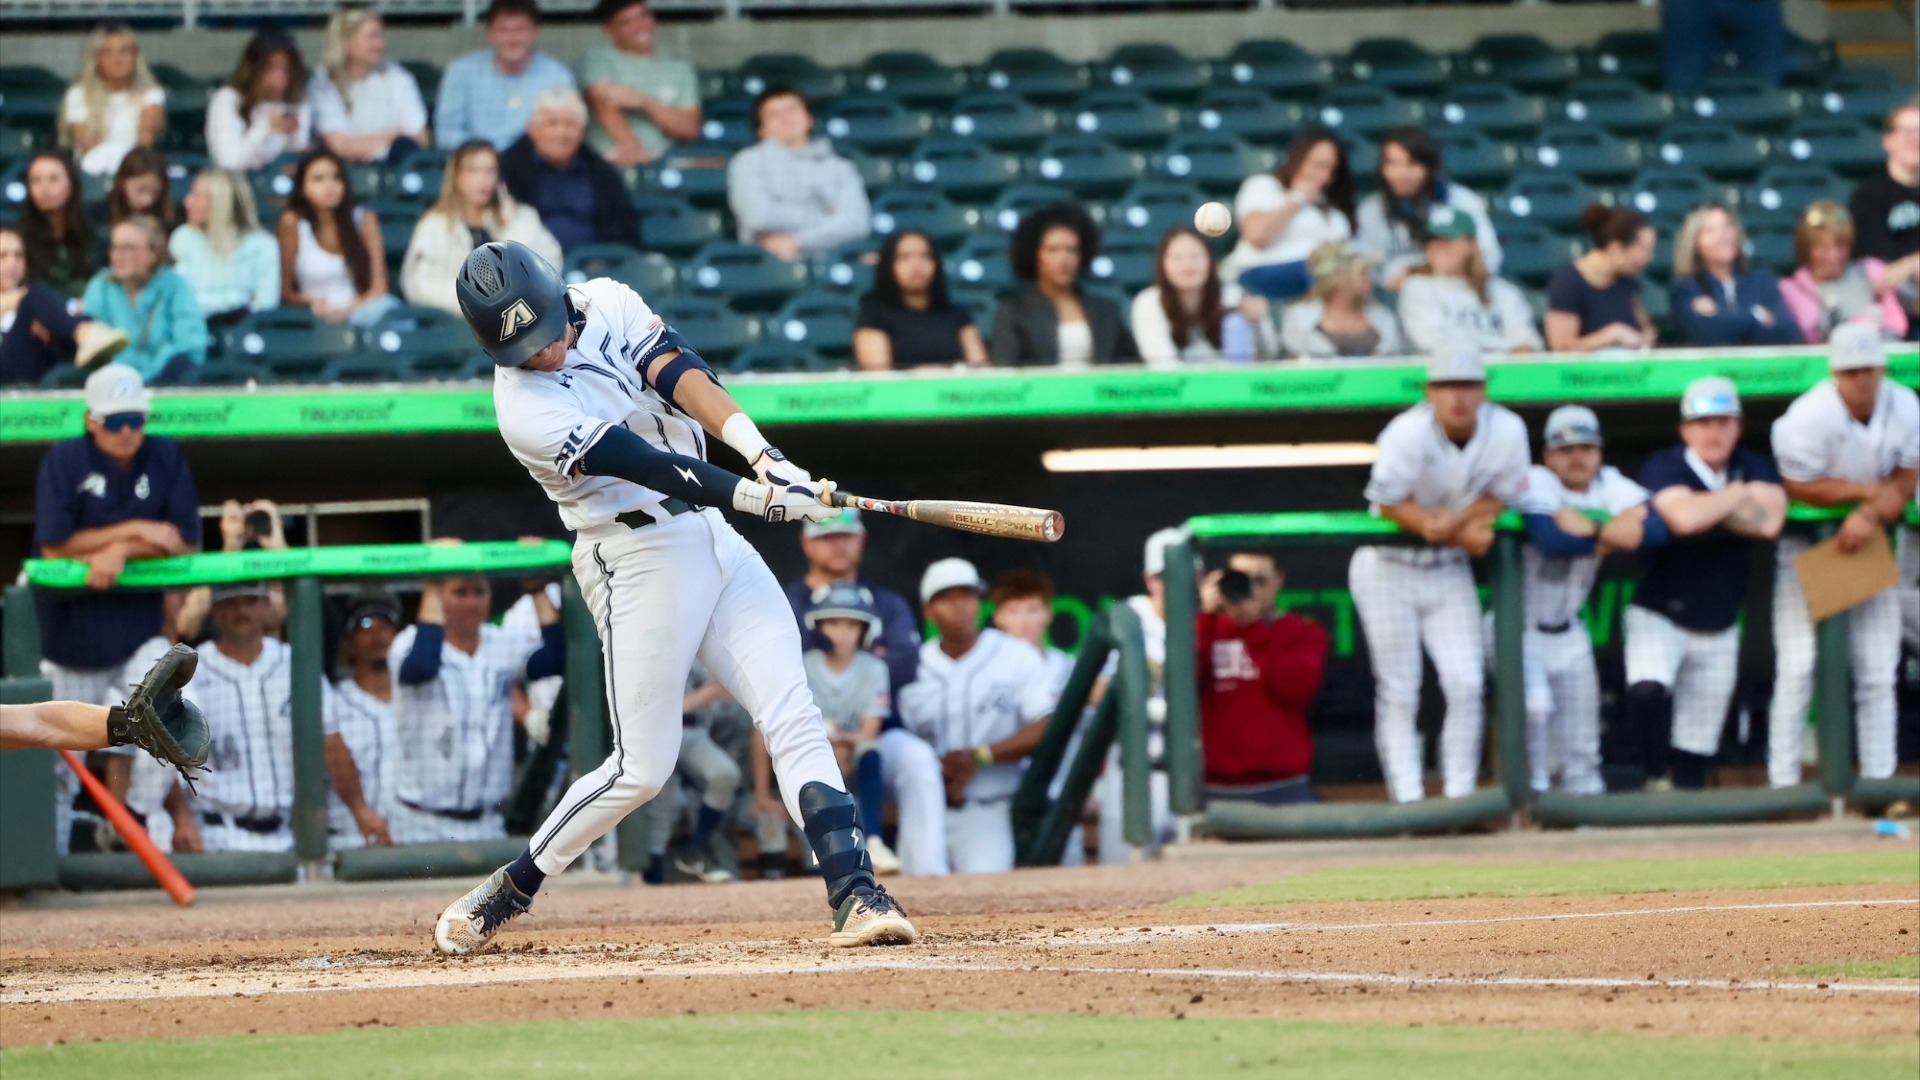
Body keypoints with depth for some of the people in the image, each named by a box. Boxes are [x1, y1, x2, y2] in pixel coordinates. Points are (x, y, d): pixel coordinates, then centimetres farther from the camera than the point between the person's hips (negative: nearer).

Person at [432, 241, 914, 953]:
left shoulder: (605, 304, 0)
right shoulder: (524, 408, -17)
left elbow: (679, 374, -14)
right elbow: (643, 464, -25)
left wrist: (760, 452, -29)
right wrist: (756, 497, -32)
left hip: (712, 540, 6)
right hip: (635, 562, -6)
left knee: (792, 717, -7)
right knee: (642, 768, -3)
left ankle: (856, 897, -15)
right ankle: (505, 894, 14)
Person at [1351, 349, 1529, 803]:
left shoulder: (1507, 431, -15)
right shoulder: (1407, 433, -24)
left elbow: (1497, 500, -4)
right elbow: (1390, 505, -16)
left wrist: (1451, 522, -24)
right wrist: (1463, 535, -22)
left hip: (1449, 571, 3)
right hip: (1388, 569, -3)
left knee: (1467, 685, -2)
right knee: (1399, 692, -2)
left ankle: (1460, 796, 8)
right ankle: (1408, 800, 0)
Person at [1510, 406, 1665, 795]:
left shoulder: (1610, 486, -3)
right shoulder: (1537, 482, -17)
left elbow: (1655, 529, -21)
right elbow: (1550, 537, -37)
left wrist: (1589, 529, -27)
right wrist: (1615, 533, -22)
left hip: (1566, 632, 5)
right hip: (1517, 628, -5)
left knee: (1582, 748, 8)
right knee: (1534, 705, -27)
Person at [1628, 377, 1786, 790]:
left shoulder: (1753, 469, 1)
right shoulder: (1663, 468, -11)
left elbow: (1769, 521, -18)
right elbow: (1683, 519, -32)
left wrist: (1707, 509, -17)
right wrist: (1737, 496, -15)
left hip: (1719, 628, 4)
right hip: (1658, 617, -4)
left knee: (1699, 745, 7)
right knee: (1647, 691, -32)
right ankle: (1657, 778, -13)